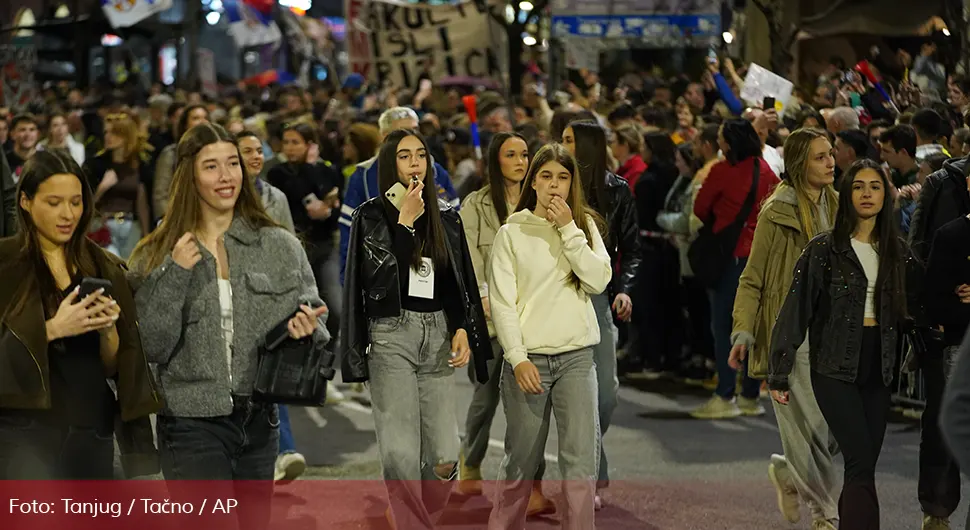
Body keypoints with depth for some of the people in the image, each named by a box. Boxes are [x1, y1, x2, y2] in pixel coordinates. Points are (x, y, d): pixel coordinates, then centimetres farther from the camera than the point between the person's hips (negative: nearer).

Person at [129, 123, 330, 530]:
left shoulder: (280, 245, 3)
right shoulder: (155, 257, -1)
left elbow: (315, 326, 9)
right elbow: (152, 348, -6)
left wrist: (308, 328, -14)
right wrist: (174, 276, -16)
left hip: (259, 419, 3)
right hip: (192, 423, -3)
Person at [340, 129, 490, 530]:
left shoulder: (445, 215, 13)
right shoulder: (372, 215, 2)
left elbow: (458, 279, 14)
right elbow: (378, 276, -11)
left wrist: (462, 329, 1)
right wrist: (404, 222, -10)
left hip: (438, 333, 3)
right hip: (391, 334, -3)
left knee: (444, 456, -3)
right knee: (401, 454, -11)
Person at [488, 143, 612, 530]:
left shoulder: (584, 225, 9)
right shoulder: (512, 232, 1)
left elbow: (599, 280, -6)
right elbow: (502, 302, -4)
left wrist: (568, 229, -9)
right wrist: (518, 358, -12)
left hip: (577, 356, 2)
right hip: (527, 357, -2)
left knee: (582, 460, -7)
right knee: (522, 460, 6)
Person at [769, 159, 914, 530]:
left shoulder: (896, 252, 9)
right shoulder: (824, 249, -5)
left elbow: (905, 311, 19)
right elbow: (796, 311, -5)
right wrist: (779, 374, -6)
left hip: (878, 368, 4)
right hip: (835, 368, -4)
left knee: (861, 468, 5)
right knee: (861, 465, -14)